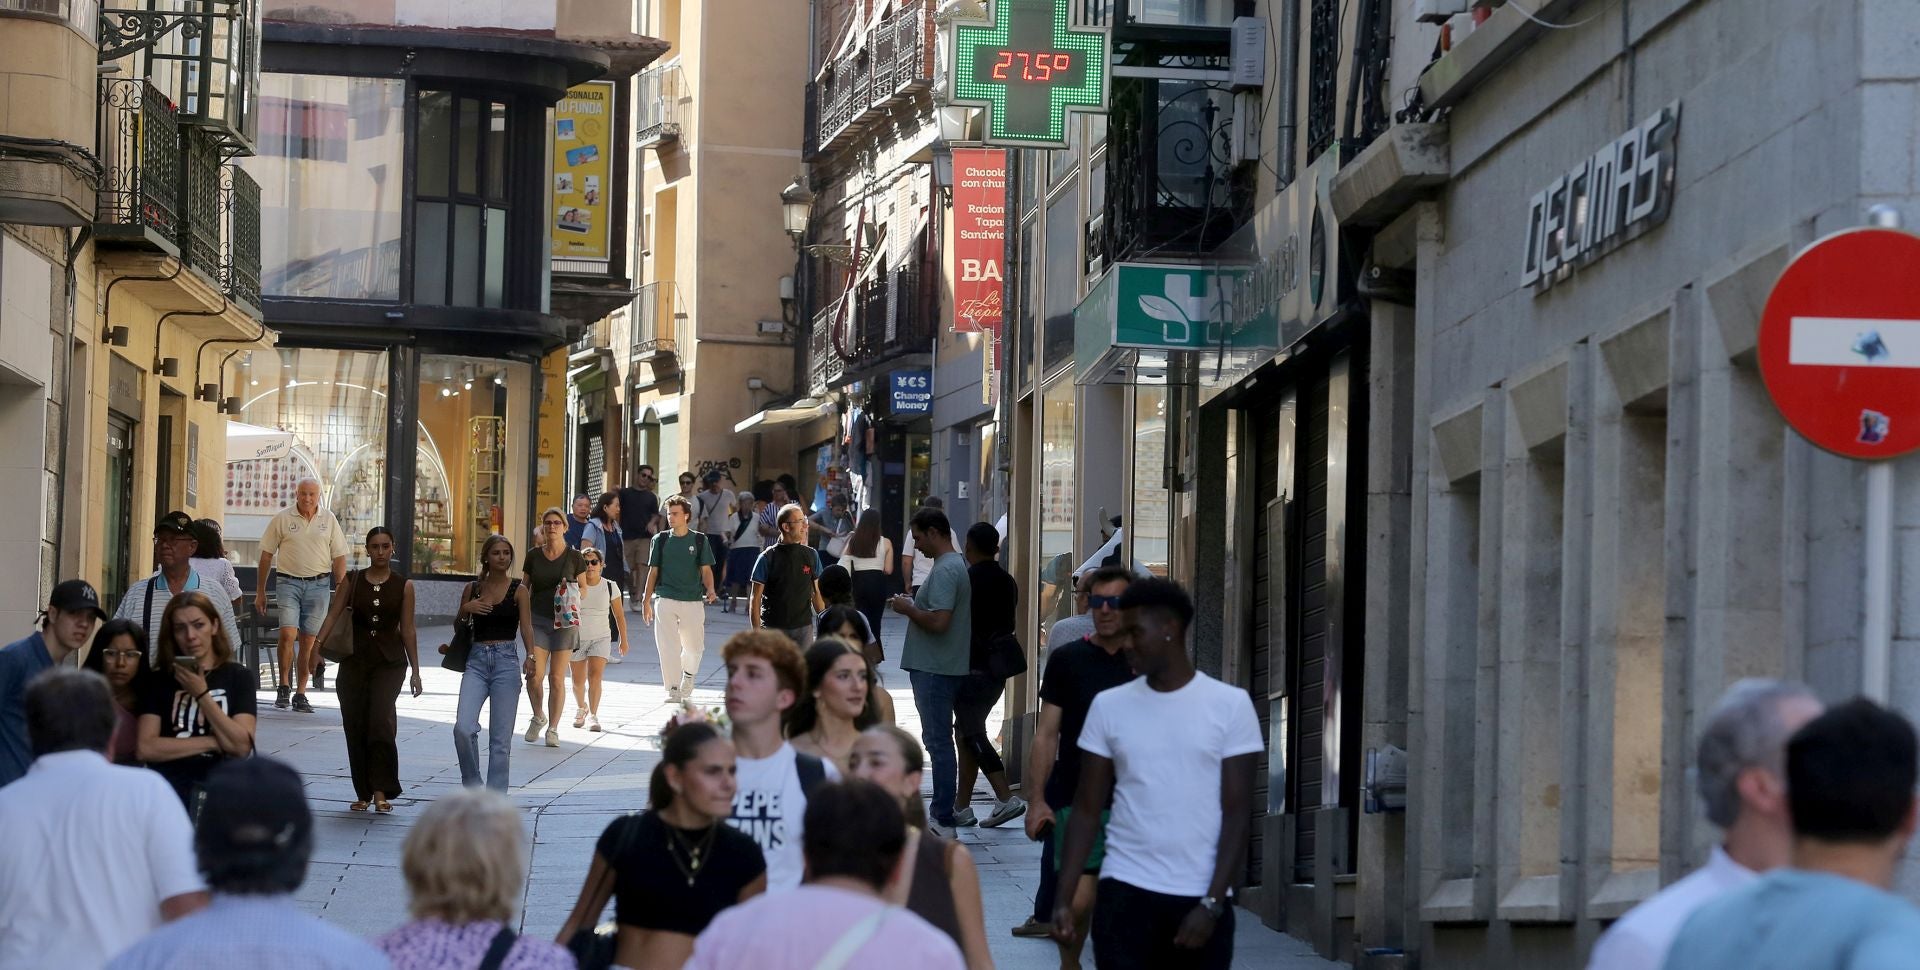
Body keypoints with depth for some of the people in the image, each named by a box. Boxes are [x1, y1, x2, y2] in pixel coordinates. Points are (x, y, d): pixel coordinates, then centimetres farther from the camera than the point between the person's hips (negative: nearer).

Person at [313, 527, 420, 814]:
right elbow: (333, 615, -2)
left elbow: (407, 630, 6)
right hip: (355, 660, 2)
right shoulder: (352, 581, 6)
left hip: (389, 661, -2)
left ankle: (381, 792, -20)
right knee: (355, 727, 2)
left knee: (381, 720, -21)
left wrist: (415, 671, 5)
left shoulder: (403, 586, 4)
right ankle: (363, 793, 14)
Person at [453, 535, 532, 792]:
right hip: (476, 661, 2)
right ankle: (472, 786, 4)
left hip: (506, 662, -2)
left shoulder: (518, 591, 3)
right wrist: (466, 609, -3)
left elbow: (526, 628, -7)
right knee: (463, 728, -15)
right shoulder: (472, 589, 10)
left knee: (500, 738, -1)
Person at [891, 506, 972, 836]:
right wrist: (915, 605, 12)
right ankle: (940, 811, 24)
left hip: (935, 670, -11)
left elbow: (939, 621, -26)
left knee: (939, 741, -7)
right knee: (938, 739, 16)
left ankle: (943, 821, -5)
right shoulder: (958, 564, 14)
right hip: (943, 667, 11)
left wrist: (908, 609, -12)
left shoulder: (945, 570, -18)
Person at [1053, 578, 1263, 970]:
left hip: (1201, 898, -1)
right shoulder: (1109, 706, 5)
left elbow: (1238, 813, -3)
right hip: (1125, 893, 1)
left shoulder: (1230, 705, -1)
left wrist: (1211, 903, -12)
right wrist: (1064, 895, -2)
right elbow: (1087, 809, 7)